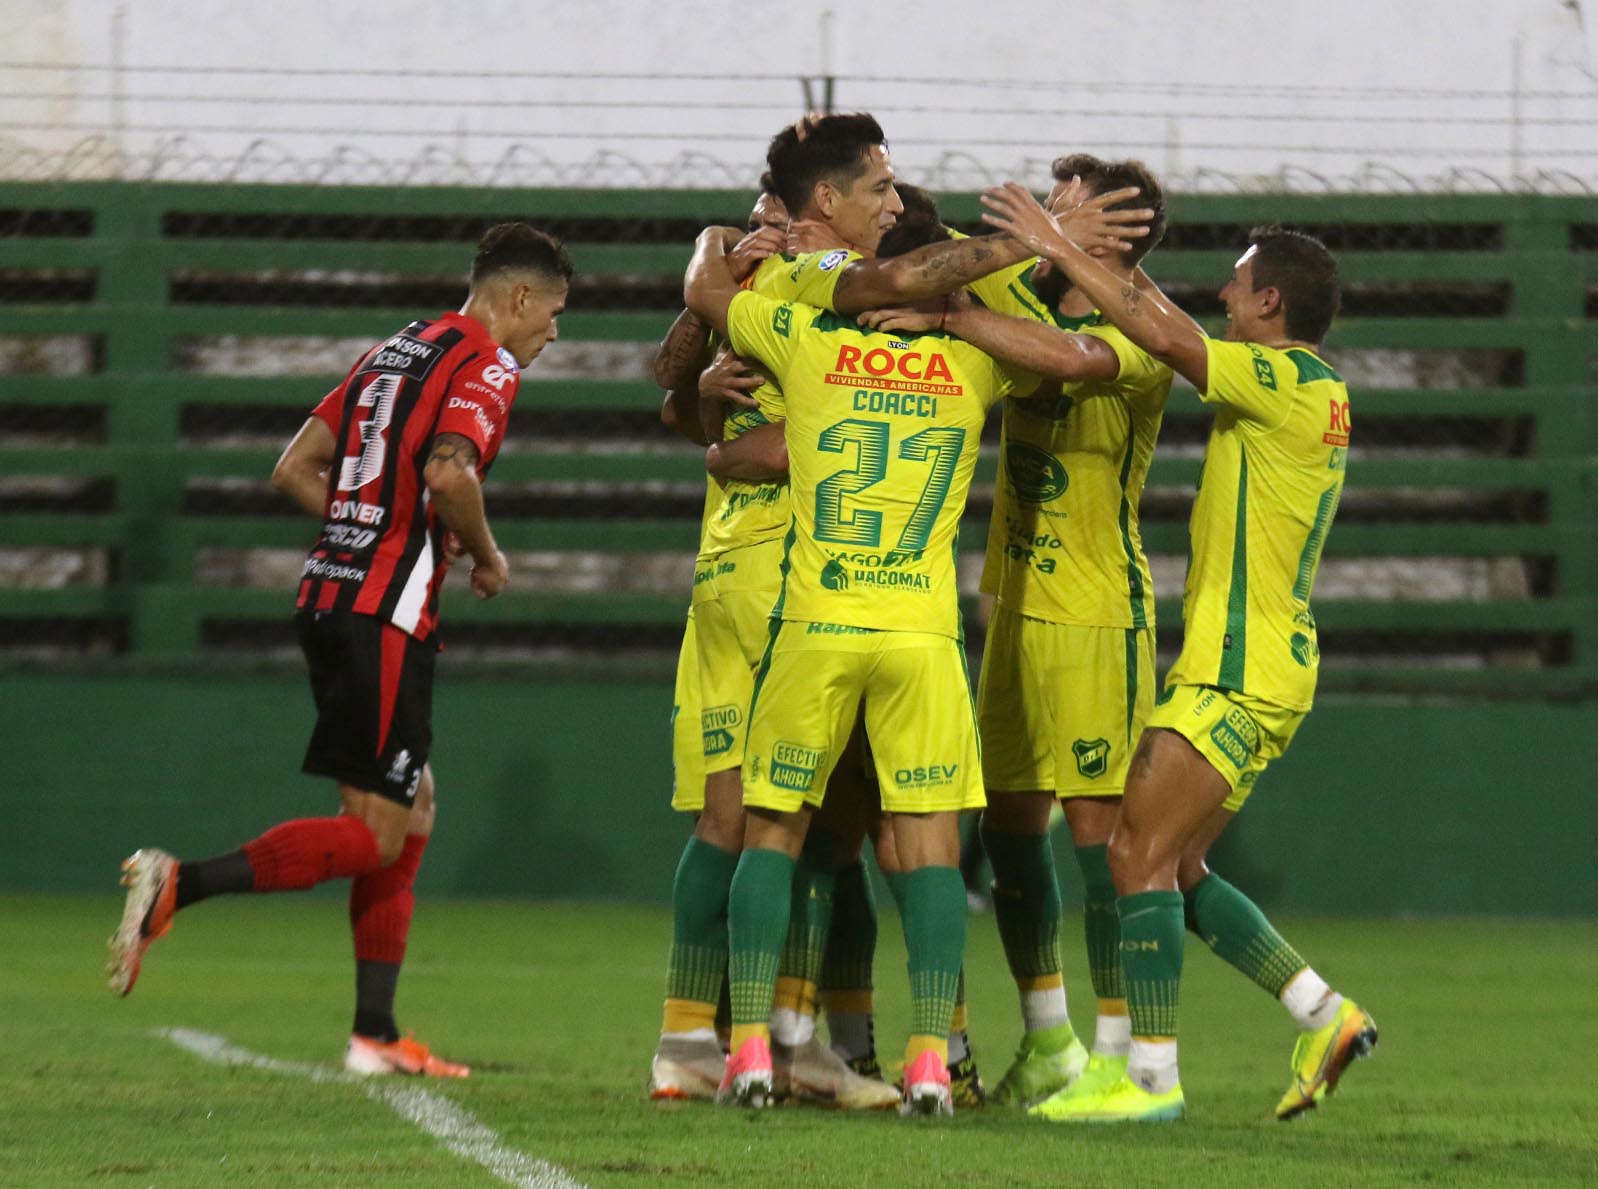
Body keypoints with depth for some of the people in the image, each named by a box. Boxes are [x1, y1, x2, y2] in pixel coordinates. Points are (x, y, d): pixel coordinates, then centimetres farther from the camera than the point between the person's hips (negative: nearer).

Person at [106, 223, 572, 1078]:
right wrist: (486, 557, -6)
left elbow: (295, 469, 17)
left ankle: (375, 1034, 11)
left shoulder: (393, 351, 19)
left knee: (409, 816, 13)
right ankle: (177, 885, -20)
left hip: (330, 595, 9)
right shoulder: (487, 363, -6)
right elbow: (449, 473, -23)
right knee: (375, 835, -8)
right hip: (386, 616, -9)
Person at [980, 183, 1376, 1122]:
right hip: (1265, 667, 10)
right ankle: (1325, 1015, 12)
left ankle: (1153, 1077, -11)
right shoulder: (1312, 392, 16)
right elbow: (1185, 345, 30)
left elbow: (1163, 337, -22)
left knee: (1139, 853, -10)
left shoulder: (1290, 384, -13)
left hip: (1239, 675, -10)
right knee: (1177, 869, 13)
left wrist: (1059, 248, -14)